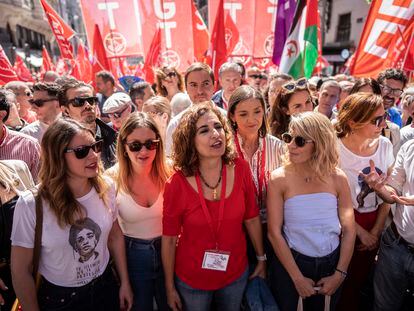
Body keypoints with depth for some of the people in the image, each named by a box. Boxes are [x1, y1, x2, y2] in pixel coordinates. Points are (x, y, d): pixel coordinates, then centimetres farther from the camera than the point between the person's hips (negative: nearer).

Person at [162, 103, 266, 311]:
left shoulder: (240, 169, -14)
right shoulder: (178, 183, -21)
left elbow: (251, 218, -2)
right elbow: (169, 238, -11)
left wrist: (261, 259, 8)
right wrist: (170, 287, -3)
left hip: (236, 274, 3)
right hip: (191, 280, -2)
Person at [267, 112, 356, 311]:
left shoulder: (338, 178, -8)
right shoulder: (279, 179, -15)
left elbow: (349, 229, -3)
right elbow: (274, 233, -15)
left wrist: (339, 273, -6)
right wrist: (298, 278, -13)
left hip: (332, 262, 3)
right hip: (290, 262, -2)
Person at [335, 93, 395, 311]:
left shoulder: (385, 145, -5)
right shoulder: (336, 149, -20)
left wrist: (376, 230, -1)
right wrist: (359, 231, -9)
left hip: (375, 222, 4)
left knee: (362, 278, 21)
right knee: (344, 282, 14)